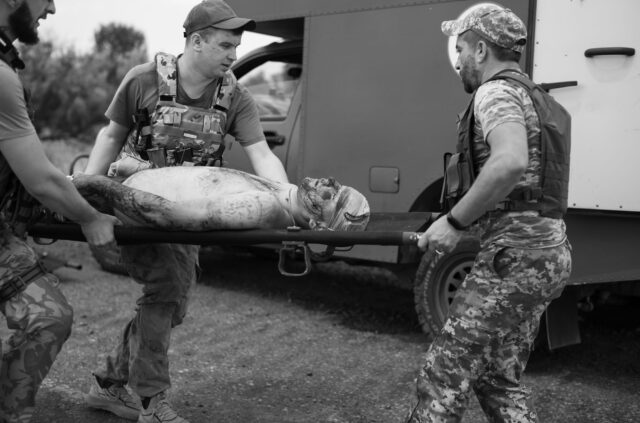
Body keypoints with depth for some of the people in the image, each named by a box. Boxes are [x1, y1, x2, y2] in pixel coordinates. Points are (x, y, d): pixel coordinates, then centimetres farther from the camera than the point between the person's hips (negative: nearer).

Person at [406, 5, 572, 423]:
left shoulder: (496, 92, -9)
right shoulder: (533, 97, 22)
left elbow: (510, 162, -29)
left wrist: (455, 222, -22)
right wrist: (469, 224, 23)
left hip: (517, 252, -10)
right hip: (548, 249, 10)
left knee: (445, 373, -4)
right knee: (500, 378, 16)